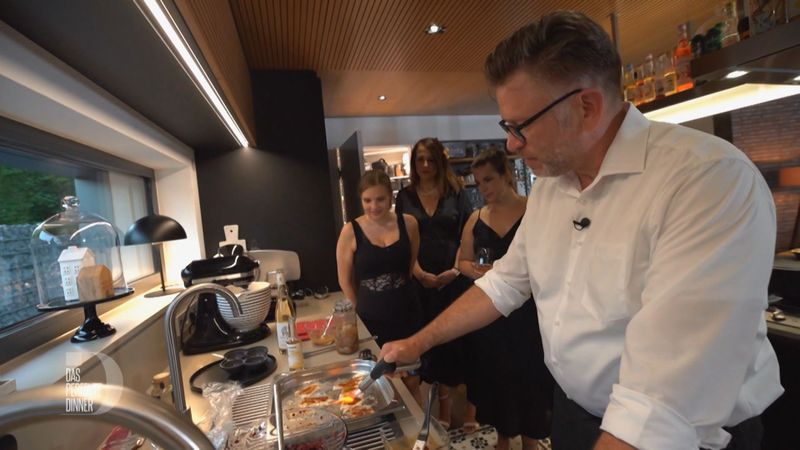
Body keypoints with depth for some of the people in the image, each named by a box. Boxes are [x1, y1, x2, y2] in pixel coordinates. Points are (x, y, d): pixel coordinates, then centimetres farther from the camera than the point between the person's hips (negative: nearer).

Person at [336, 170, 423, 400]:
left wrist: (396, 295, 10)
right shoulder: (351, 231, -9)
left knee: (411, 383, 14)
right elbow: (345, 281, 0)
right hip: (371, 321, -1)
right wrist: (364, 311, 7)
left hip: (407, 315, 1)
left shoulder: (408, 224, -5)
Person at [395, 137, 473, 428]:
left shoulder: (455, 192, 4)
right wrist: (419, 273, -11)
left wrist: (456, 269, -11)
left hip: (452, 279, 0)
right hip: (419, 281, 1)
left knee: (451, 338, 6)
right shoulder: (406, 196, 6)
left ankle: (445, 407, 25)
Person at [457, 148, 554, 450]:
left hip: (526, 313, -3)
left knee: (528, 377, 10)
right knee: (494, 377, 15)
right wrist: (475, 271, -9)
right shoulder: (476, 219, 4)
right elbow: (463, 261, 12)